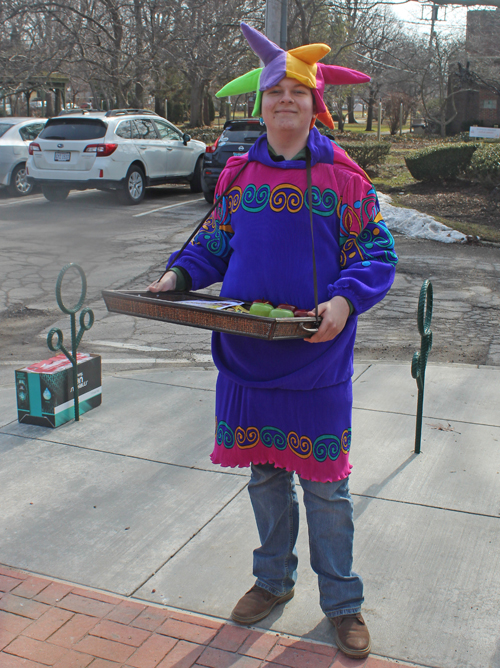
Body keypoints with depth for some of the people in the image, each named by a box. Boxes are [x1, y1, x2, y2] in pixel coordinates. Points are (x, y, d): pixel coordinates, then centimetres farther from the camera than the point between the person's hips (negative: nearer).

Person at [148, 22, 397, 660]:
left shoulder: (343, 177, -4)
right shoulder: (238, 173, 7)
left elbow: (376, 255, -4)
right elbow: (215, 244, 16)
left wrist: (345, 301, -22)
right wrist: (178, 275, -1)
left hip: (317, 363, -3)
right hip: (248, 357, 4)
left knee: (325, 485, 6)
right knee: (265, 474, 16)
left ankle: (342, 602, 26)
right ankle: (274, 578, 38)